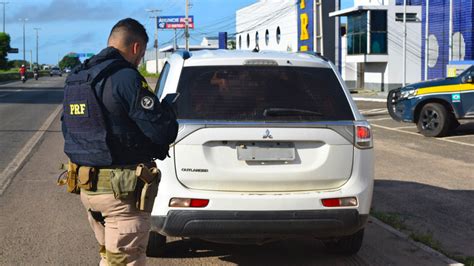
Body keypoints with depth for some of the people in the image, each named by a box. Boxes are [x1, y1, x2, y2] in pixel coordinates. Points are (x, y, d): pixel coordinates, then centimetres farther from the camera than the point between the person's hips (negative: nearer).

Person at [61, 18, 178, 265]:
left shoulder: (74, 79, 10)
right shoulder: (126, 78, -17)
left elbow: (68, 129, 19)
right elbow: (162, 132, -19)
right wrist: (167, 110, 2)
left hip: (85, 186, 8)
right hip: (122, 189, -8)